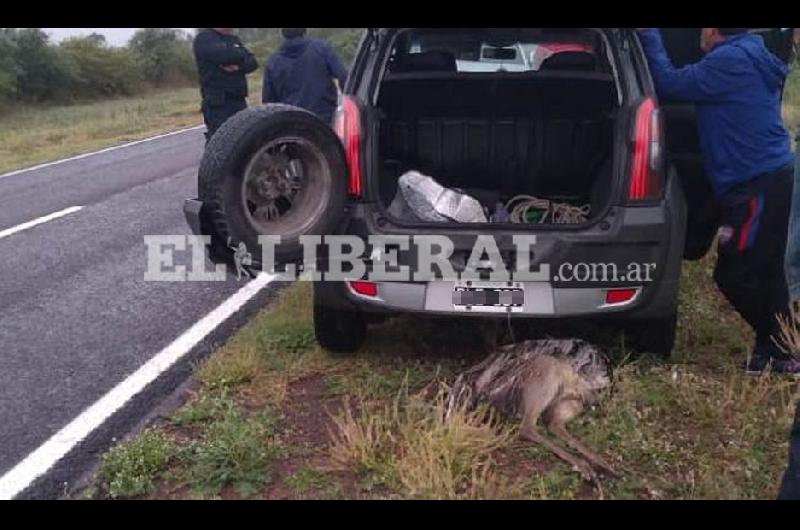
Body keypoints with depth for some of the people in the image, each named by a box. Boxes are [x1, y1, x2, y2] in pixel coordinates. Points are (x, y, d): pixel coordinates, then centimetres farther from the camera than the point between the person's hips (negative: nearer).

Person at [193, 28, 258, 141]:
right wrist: (241, 55, -2)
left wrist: (239, 66, -14)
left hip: (239, 101, 7)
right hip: (218, 103, -7)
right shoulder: (204, 38, -3)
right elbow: (224, 56, -21)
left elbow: (252, 63, 7)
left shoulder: (234, 39, 20)